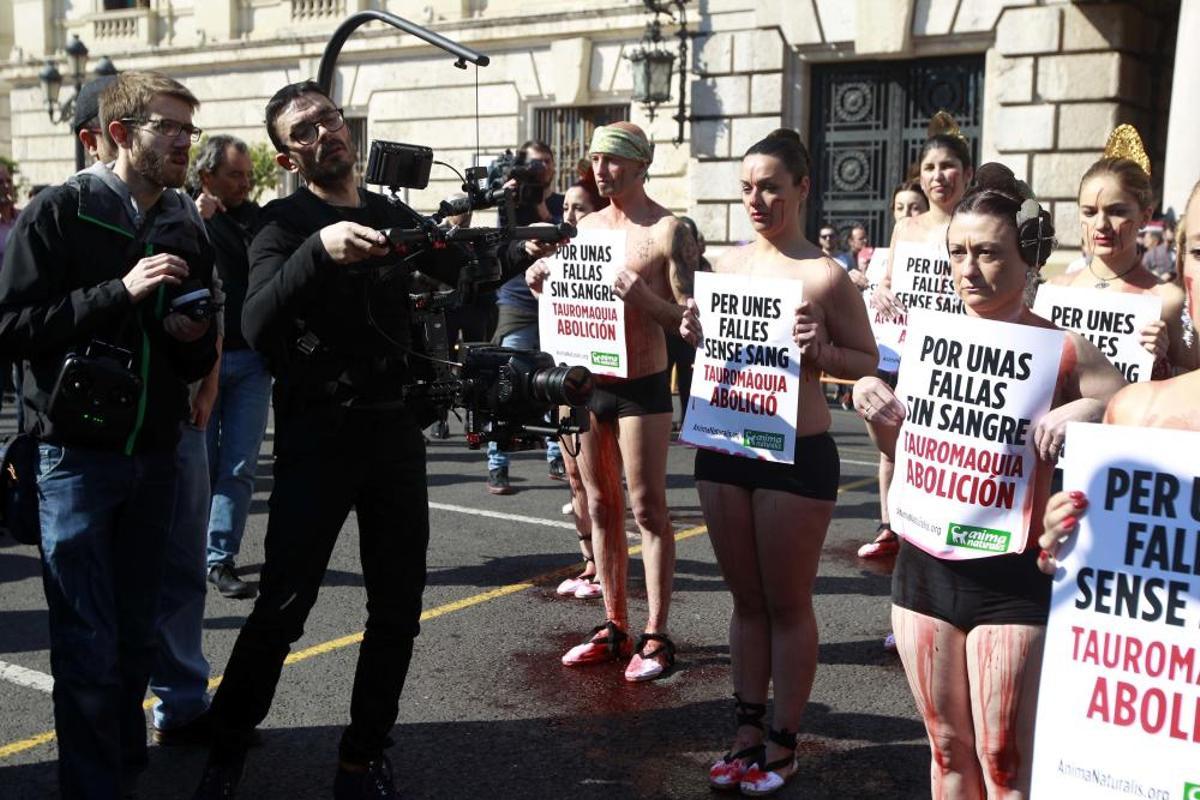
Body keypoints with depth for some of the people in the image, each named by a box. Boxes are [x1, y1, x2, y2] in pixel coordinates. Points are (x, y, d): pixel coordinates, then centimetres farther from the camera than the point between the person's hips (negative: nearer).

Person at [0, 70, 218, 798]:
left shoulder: (188, 228, 9)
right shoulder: (59, 212, -6)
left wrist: (195, 338, -9)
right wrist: (119, 292, -22)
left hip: (154, 458, 5)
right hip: (77, 455, -4)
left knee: (136, 635, 12)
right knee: (88, 645, -4)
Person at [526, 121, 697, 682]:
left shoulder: (668, 231, -9)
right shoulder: (587, 226, 10)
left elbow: (690, 319, -12)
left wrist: (644, 297, -29)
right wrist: (545, 284, -2)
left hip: (642, 388, -6)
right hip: (587, 382, 6)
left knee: (648, 509, -2)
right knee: (602, 505, 11)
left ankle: (656, 636, 6)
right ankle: (614, 626, 22)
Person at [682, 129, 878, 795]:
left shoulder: (826, 275, -10)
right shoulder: (725, 265, 6)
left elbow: (870, 362, -5)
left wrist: (820, 351, -22)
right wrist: (693, 334, -4)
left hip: (798, 456, -5)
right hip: (722, 447, 5)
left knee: (788, 604, 7)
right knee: (746, 599, 16)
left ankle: (782, 744, 22)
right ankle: (747, 730, 29)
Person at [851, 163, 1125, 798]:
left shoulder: (1064, 353, -8)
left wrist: (1094, 413, -28)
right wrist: (872, 401, -6)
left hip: (1012, 579, -4)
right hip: (923, 566, 5)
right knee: (947, 746, 16)